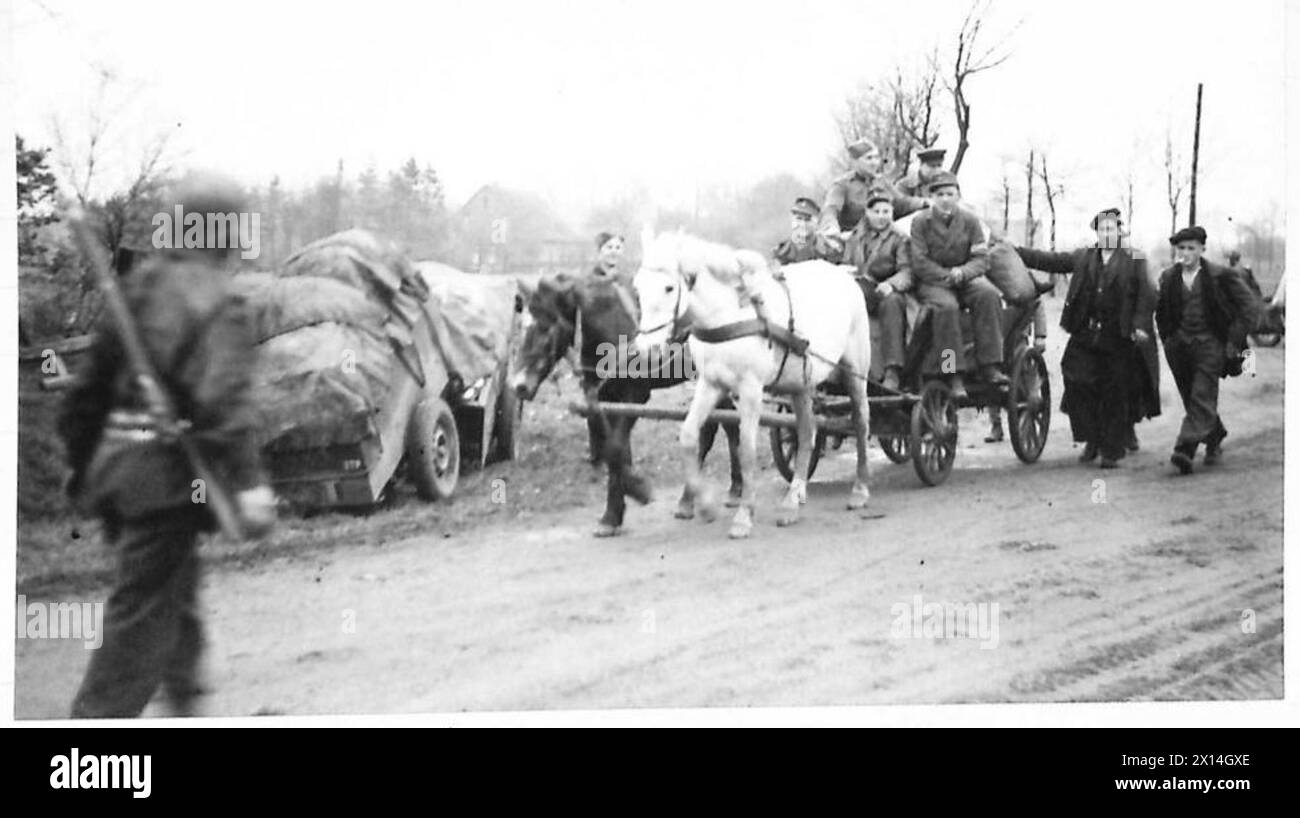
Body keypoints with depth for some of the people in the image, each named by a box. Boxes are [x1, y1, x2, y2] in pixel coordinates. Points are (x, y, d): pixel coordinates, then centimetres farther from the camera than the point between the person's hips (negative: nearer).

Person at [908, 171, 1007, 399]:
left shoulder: (969, 220, 4)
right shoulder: (921, 222, -4)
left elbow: (982, 260, -1)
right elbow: (920, 263, -9)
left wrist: (962, 272, -21)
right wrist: (948, 276, -18)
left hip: (965, 279, 3)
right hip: (931, 283, -3)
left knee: (989, 294, -27)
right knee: (946, 306, -35)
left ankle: (990, 366, -26)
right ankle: (953, 375, -29)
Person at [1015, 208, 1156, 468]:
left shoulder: (1134, 261, 4)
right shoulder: (1082, 258, 12)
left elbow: (1146, 295, 0)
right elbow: (1049, 260, 10)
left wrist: (1140, 324, -13)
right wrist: (1013, 252, 3)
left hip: (1118, 339, -3)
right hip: (1085, 336, 3)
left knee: (1116, 395, 1)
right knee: (1078, 385, -4)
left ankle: (1112, 451, 11)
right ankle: (1092, 441, 13)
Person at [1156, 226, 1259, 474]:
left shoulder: (1221, 276, -4)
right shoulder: (1168, 277, 9)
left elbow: (1249, 305, -2)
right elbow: (1161, 311, 24)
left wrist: (1235, 340, -6)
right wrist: (1166, 338, 13)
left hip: (1209, 344, -5)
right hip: (1178, 346, 5)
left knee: (1202, 399, -14)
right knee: (1192, 400, 11)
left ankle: (1184, 451, -22)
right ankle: (1215, 437, 33)